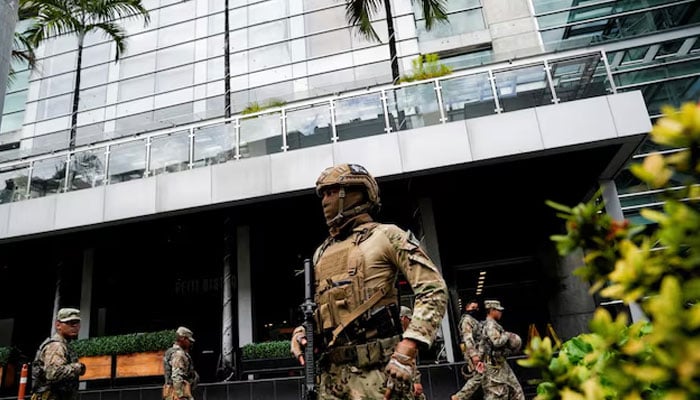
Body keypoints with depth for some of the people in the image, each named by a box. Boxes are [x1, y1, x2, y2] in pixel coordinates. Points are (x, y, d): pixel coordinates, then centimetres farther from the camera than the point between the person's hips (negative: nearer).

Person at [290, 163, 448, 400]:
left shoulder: (385, 236, -1)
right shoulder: (321, 253, 18)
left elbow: (433, 290, -8)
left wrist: (407, 349, -17)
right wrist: (302, 332, 6)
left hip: (378, 369, -6)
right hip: (332, 373, 6)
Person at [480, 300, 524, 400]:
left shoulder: (494, 324, 15)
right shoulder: (490, 325, -17)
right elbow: (497, 342, -30)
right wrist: (507, 335, -14)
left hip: (500, 363, 10)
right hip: (495, 365, -10)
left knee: (515, 390, 14)